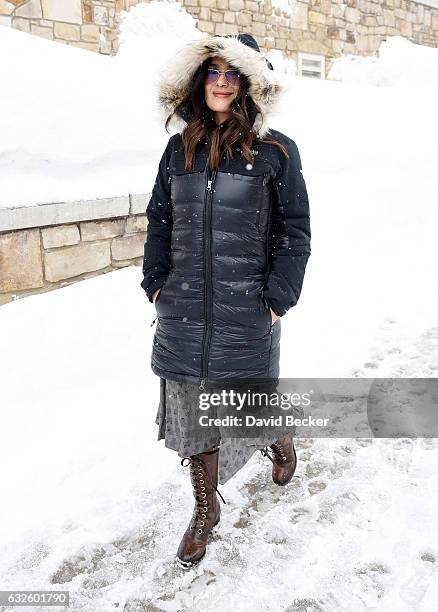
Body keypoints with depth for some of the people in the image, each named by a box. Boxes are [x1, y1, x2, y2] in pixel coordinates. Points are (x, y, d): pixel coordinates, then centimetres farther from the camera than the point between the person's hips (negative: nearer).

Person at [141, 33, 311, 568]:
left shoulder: (276, 152, -3)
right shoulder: (179, 150, 8)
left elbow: (294, 231, -2)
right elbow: (158, 221, 13)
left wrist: (278, 298, -8)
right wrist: (156, 283, 6)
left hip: (246, 313, -3)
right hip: (182, 310, 4)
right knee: (192, 409, 11)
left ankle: (281, 440, 49)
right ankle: (205, 507, 33)